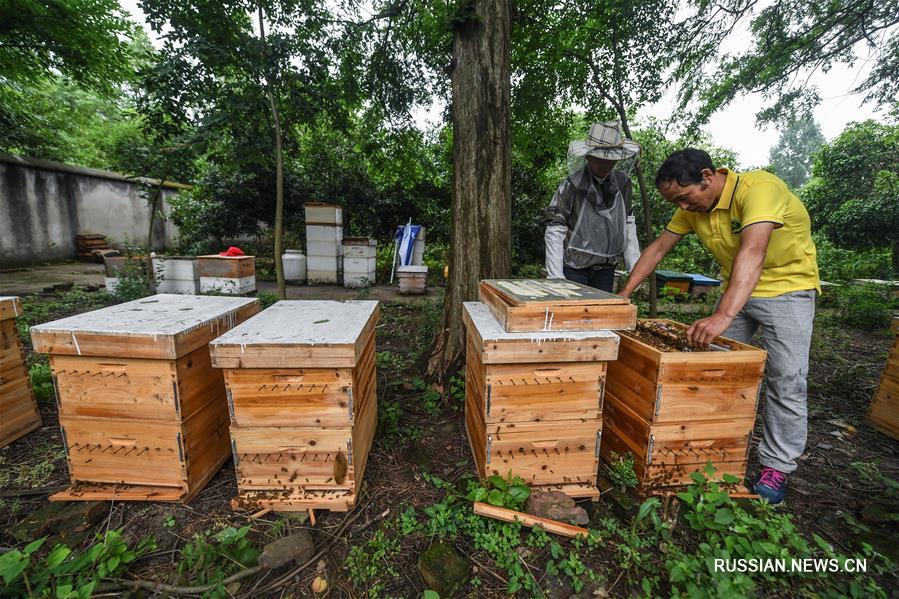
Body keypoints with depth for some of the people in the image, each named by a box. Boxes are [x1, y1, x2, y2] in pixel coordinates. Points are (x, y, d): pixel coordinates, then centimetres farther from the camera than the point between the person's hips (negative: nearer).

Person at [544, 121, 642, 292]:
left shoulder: (623, 183, 2)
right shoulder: (570, 186, -13)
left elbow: (628, 224, 11)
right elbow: (554, 231, -15)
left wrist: (634, 263, 4)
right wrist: (555, 276, -20)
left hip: (606, 268, 5)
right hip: (574, 266, -5)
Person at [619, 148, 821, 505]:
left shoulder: (758, 188, -29)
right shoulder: (693, 206, -8)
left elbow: (752, 253, -43)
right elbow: (658, 248, -4)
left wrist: (723, 316, -54)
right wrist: (625, 294, -10)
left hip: (788, 287, -6)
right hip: (736, 288, 6)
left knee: (786, 380, -6)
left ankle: (776, 467, 9)